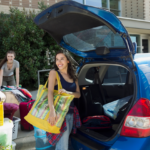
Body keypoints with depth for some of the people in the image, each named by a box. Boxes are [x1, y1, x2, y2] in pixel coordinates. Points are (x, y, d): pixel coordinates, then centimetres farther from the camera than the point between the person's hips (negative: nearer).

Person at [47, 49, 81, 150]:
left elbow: (78, 94, 6)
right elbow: (50, 92, -19)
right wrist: (52, 111, -34)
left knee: (65, 141, 16)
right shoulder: (54, 73, -5)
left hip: (71, 113, 6)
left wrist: (68, 92, -17)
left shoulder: (73, 76, 12)